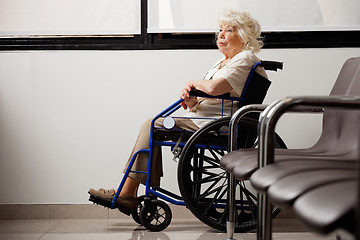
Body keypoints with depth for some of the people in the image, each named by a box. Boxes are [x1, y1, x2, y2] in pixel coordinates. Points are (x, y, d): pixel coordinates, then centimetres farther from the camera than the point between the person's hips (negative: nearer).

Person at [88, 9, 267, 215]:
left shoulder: (245, 59, -9)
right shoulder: (222, 63, 23)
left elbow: (214, 88, -27)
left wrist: (193, 83, -8)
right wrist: (191, 100, -4)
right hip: (200, 119, 10)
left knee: (153, 126, -14)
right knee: (152, 126, -3)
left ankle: (127, 193, -10)